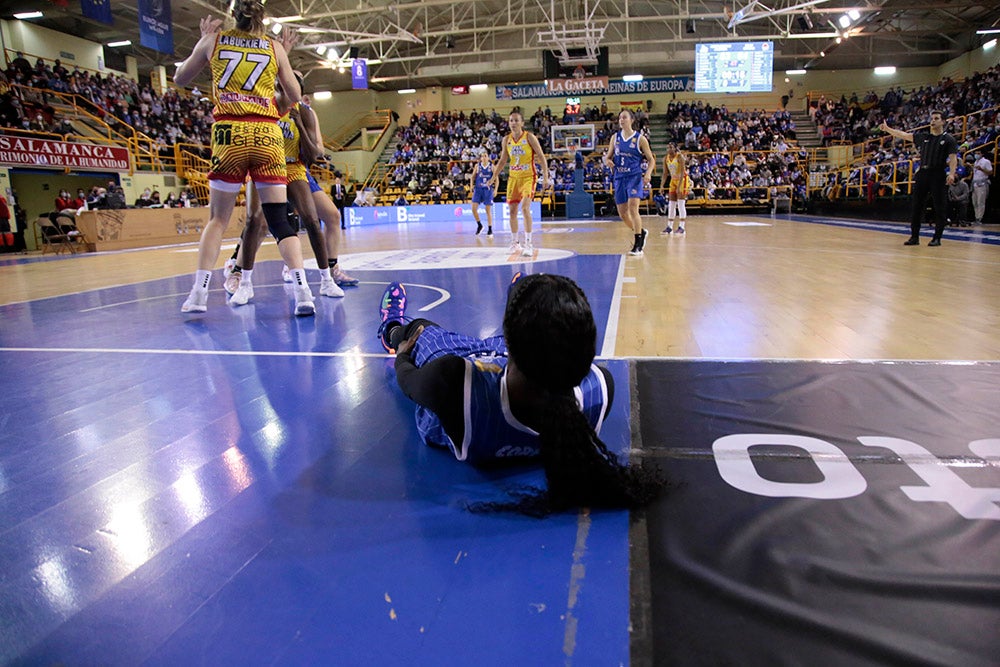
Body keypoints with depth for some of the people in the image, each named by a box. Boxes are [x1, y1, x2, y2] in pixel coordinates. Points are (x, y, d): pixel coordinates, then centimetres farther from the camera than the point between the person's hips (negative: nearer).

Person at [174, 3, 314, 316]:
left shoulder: (213, 40, 11)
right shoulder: (274, 47, 10)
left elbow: (180, 79, 23)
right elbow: (294, 95, 9)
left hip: (229, 132, 0)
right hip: (268, 135, 0)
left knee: (218, 218, 9)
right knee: (279, 218, -1)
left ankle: (199, 292, 4)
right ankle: (302, 290, -14)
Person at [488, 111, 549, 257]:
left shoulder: (529, 137, -9)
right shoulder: (506, 140, 5)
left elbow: (541, 156, -8)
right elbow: (503, 160, 15)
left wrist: (545, 176, -16)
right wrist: (494, 177, 11)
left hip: (528, 176, -5)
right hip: (513, 177, 5)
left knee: (525, 208, -19)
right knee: (512, 210, 7)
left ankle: (528, 244, -16)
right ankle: (515, 242, 20)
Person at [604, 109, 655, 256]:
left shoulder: (640, 139, -2)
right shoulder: (615, 137, 9)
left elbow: (651, 159, 1)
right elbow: (608, 157, 16)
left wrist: (648, 172, -18)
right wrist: (608, 161, -9)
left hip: (635, 176, -5)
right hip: (619, 178, 5)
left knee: (632, 208, -20)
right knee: (622, 213, 7)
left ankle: (638, 246, -14)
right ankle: (640, 232, 35)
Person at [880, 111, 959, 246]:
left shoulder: (948, 139, 2)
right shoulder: (923, 136, 15)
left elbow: (953, 158, -5)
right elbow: (904, 135, 17)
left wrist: (951, 174, -19)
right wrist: (887, 129, 12)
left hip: (937, 175, -4)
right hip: (922, 173, 4)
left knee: (940, 208, -2)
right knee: (916, 206, 3)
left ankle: (937, 238, 4)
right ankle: (914, 237, 9)